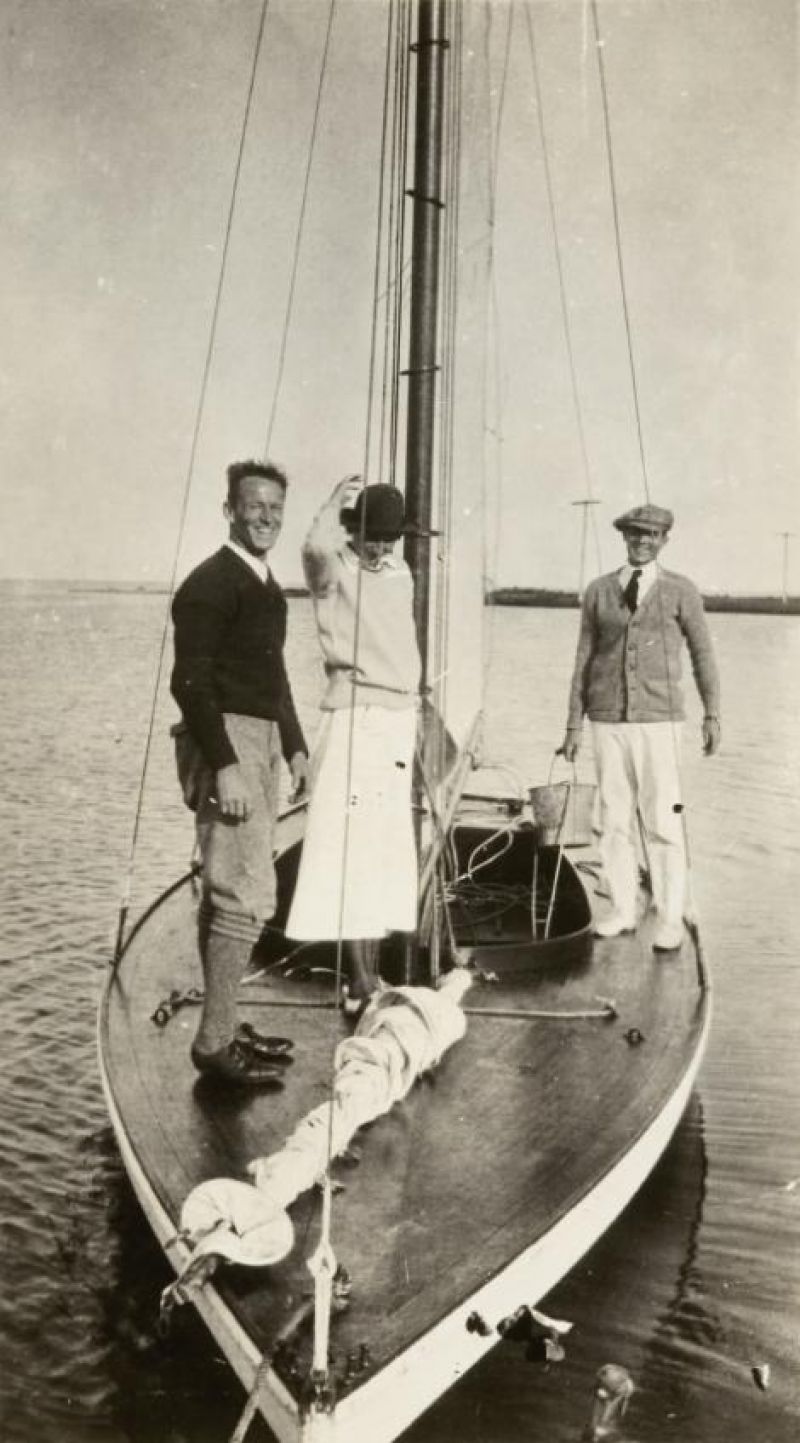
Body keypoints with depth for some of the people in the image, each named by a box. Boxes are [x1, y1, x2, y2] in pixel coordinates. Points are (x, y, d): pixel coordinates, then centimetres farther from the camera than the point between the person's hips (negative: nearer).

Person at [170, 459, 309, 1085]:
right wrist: (224, 766, -24)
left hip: (261, 742, 10)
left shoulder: (267, 586, 17)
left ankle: (221, 1028, 24)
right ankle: (214, 1041, -2)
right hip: (225, 743, -10)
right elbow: (190, 682, -19)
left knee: (228, 891, 14)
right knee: (246, 895, -12)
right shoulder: (210, 583, -12)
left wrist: (295, 746, 19)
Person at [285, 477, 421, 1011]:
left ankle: (370, 969, 19)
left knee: (387, 849, 10)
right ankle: (360, 977, -3)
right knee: (351, 846, -8)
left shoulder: (401, 572, 15)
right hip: (354, 713, -7)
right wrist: (338, 499, -15)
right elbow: (316, 548, -32)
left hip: (400, 715, 7)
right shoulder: (334, 568, -6)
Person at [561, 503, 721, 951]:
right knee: (615, 820, 7)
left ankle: (671, 921, 6)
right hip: (608, 721, 3)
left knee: (664, 823, -4)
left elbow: (703, 655, 4)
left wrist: (713, 715, -5)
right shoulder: (598, 591, 7)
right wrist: (574, 724, 7)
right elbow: (584, 660, 9)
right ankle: (623, 911, 18)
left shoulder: (681, 591, 1)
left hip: (659, 721, -3)